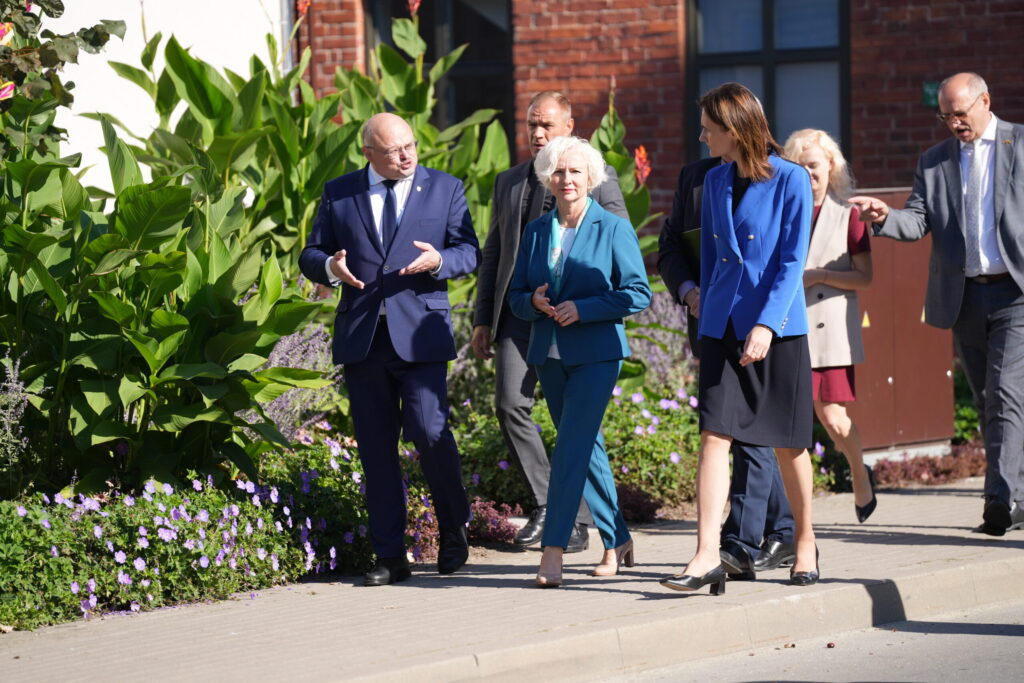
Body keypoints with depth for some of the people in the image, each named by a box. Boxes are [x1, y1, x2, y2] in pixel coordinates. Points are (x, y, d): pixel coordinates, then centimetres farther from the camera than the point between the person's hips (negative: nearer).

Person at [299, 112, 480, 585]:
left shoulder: (445, 189, 8)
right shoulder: (338, 193, 10)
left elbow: (470, 252, 5)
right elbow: (310, 255, 12)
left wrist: (439, 261, -17)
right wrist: (329, 267, -12)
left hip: (419, 332, -2)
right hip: (361, 335, 2)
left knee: (429, 431, -13)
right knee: (375, 446, 3)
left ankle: (454, 531, 12)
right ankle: (390, 555, 9)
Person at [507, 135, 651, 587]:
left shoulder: (614, 229, -3)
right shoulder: (535, 232, 11)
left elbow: (638, 293, -7)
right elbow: (515, 296, 14)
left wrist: (582, 309, -16)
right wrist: (534, 302, -10)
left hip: (596, 353, -5)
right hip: (549, 355, 5)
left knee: (571, 446, -15)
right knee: (586, 448, 11)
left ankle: (553, 550, -18)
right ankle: (617, 542, 23)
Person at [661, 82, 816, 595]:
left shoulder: (790, 181, -8)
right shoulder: (715, 181, 9)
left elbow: (793, 262, -11)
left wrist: (765, 325, -19)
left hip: (777, 329, -4)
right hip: (722, 328, 4)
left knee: (788, 444, 7)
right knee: (714, 436, -8)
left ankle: (805, 543, 26)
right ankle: (707, 556, -14)